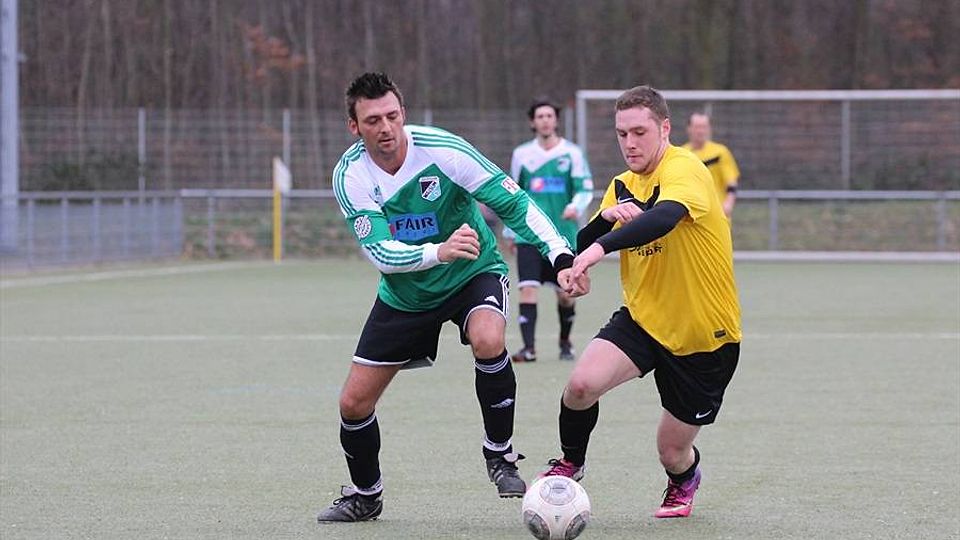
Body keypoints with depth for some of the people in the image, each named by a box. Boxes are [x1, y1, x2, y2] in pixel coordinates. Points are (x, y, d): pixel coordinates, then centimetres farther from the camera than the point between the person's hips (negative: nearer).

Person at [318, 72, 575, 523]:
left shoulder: (441, 150, -24)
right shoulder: (350, 176, -18)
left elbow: (514, 203, -21)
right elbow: (381, 253, -27)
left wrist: (561, 255, -33)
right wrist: (439, 251, -46)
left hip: (474, 274, -3)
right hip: (404, 295, 3)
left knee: (487, 341, -36)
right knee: (354, 402, 1)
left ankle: (500, 453, -13)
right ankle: (365, 495, 29)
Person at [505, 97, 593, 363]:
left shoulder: (571, 153, 1)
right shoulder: (521, 154, 7)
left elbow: (585, 189, -2)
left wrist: (576, 206, -24)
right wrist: (509, 231, 18)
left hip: (563, 232, 0)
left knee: (565, 294, 7)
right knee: (527, 288, -14)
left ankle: (565, 341, 30)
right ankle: (528, 346, -14)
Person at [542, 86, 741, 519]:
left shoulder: (684, 170, -20)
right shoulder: (623, 186, 6)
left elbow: (665, 216, -43)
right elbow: (584, 245, 1)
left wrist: (599, 248, -57)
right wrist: (607, 215, -20)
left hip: (704, 335, -5)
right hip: (642, 318, 5)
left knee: (672, 453, 5)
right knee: (582, 383, -24)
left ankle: (683, 483, 44)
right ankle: (570, 465, 6)